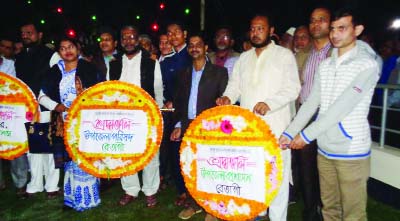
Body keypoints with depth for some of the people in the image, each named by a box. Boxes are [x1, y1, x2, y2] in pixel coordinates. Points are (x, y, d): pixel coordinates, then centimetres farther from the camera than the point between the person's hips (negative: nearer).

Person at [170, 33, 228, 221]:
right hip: (188, 127, 4)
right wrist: (179, 124, 8)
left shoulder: (219, 71, 0)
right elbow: (179, 101, 15)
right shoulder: (184, 74, 14)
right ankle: (194, 204, 27)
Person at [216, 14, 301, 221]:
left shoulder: (284, 55, 0)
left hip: (275, 127, -5)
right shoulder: (243, 58, 15)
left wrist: (269, 103, -25)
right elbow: (235, 85, 15)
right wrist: (228, 97, -7)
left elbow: (292, 88, -10)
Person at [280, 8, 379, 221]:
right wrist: (289, 133, -5)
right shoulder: (325, 65, 9)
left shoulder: (367, 64, -10)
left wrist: (306, 135, -18)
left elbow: (342, 107, -19)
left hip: (351, 151, -5)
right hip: (324, 149, 5)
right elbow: (310, 103, 5)